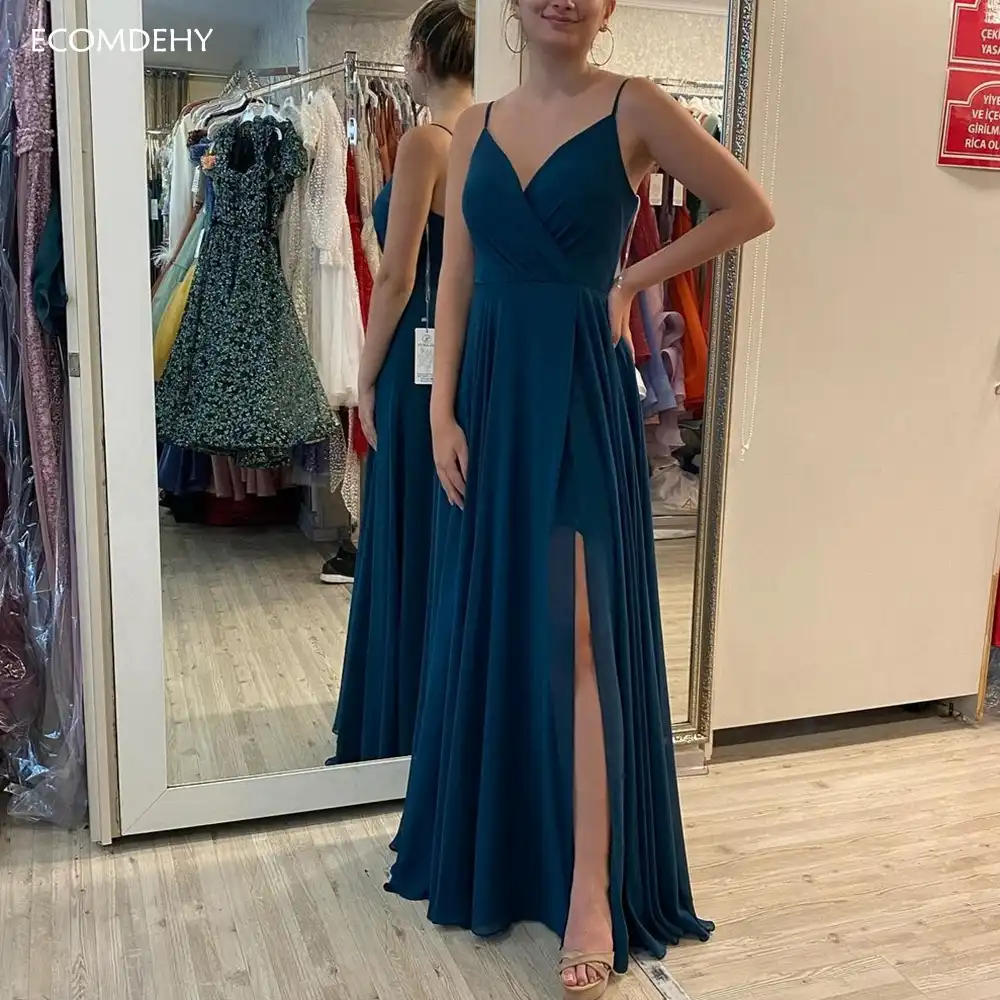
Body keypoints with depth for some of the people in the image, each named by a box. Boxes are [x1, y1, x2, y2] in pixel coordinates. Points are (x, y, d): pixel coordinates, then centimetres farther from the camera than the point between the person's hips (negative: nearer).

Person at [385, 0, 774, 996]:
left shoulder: (633, 108, -1)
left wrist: (633, 278, -2)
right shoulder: (477, 125, 10)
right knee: (487, 620, 11)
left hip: (579, 391, -4)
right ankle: (490, 847, 29)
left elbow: (749, 208, 4)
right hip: (491, 390, 5)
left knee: (574, 631, -6)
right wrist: (443, 411, -2)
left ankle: (591, 890, 3)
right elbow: (456, 279, 6)